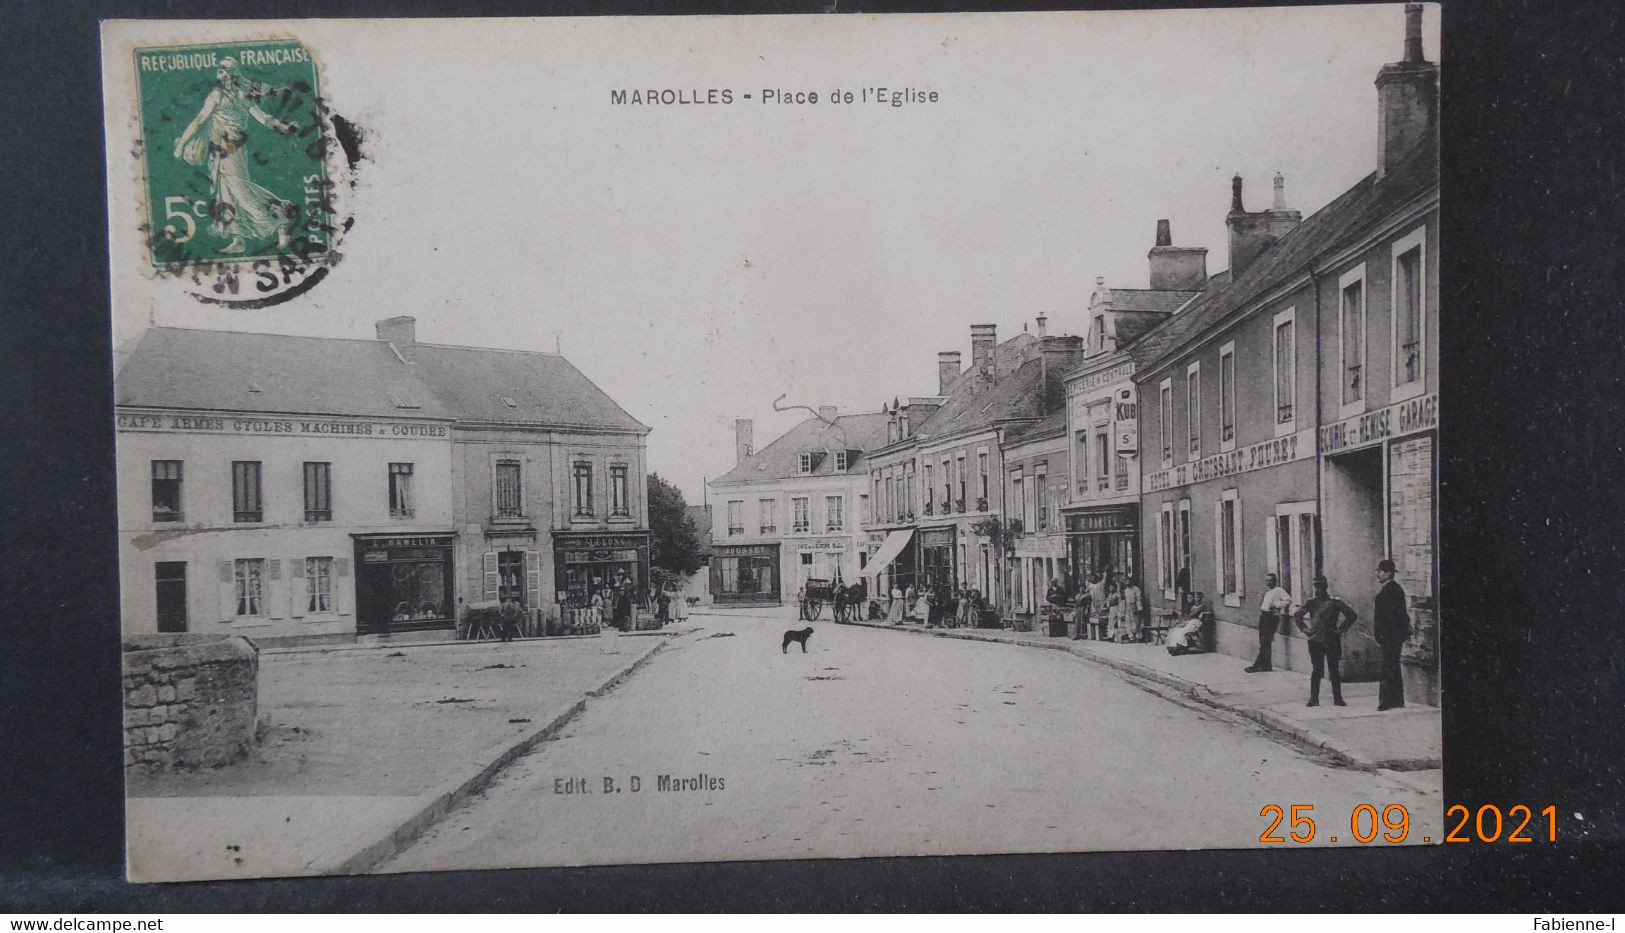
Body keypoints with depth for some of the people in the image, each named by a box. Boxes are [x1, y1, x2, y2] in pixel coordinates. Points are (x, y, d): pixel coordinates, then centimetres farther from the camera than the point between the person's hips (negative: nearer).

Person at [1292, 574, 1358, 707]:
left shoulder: (1335, 602, -3)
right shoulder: (1311, 603, 4)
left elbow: (1352, 615, -1)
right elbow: (1297, 615, 15)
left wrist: (1341, 630, -4)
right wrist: (1305, 630, 6)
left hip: (1332, 642, -2)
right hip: (1315, 642, 2)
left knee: (1334, 670, 3)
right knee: (1316, 670, 2)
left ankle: (1337, 698, 11)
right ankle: (1314, 698, 6)